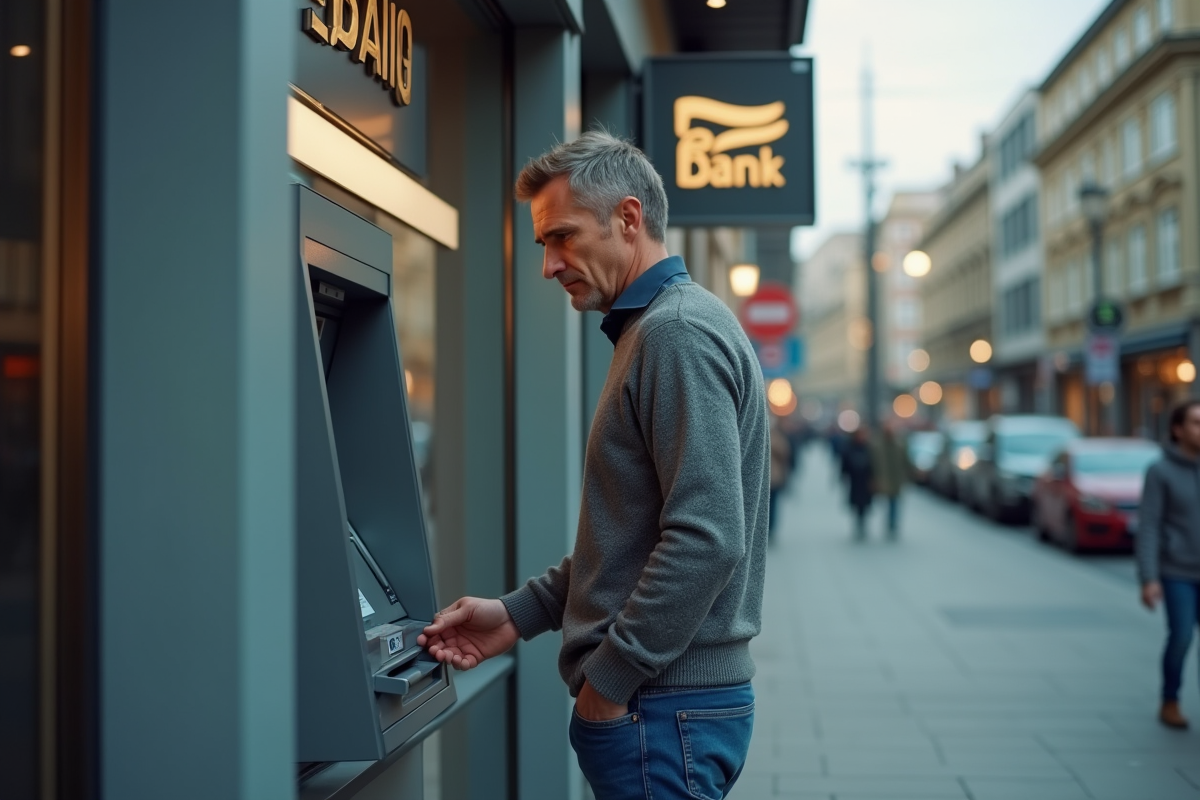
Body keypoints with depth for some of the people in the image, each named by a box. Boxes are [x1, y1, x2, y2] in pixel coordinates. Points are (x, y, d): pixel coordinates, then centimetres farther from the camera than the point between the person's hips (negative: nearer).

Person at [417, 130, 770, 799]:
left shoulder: (680, 332, -16)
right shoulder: (654, 328, 16)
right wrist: (520, 614, 14)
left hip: (664, 710, -10)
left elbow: (705, 540, -25)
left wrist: (606, 681, -18)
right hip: (670, 698, 10)